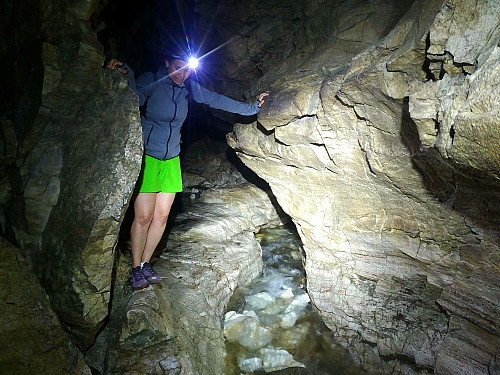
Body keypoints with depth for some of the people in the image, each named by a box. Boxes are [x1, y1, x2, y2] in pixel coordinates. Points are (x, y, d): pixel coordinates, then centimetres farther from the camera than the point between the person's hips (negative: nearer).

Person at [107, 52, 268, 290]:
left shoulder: (188, 88, 3)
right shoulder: (150, 80, -10)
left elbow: (217, 100, 8)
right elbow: (136, 100, -27)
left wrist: (251, 108, 10)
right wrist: (127, 76, -46)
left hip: (171, 160, 5)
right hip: (146, 158, -5)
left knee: (161, 216, 6)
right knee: (143, 217, -5)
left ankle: (145, 264, 23)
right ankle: (135, 269, 14)